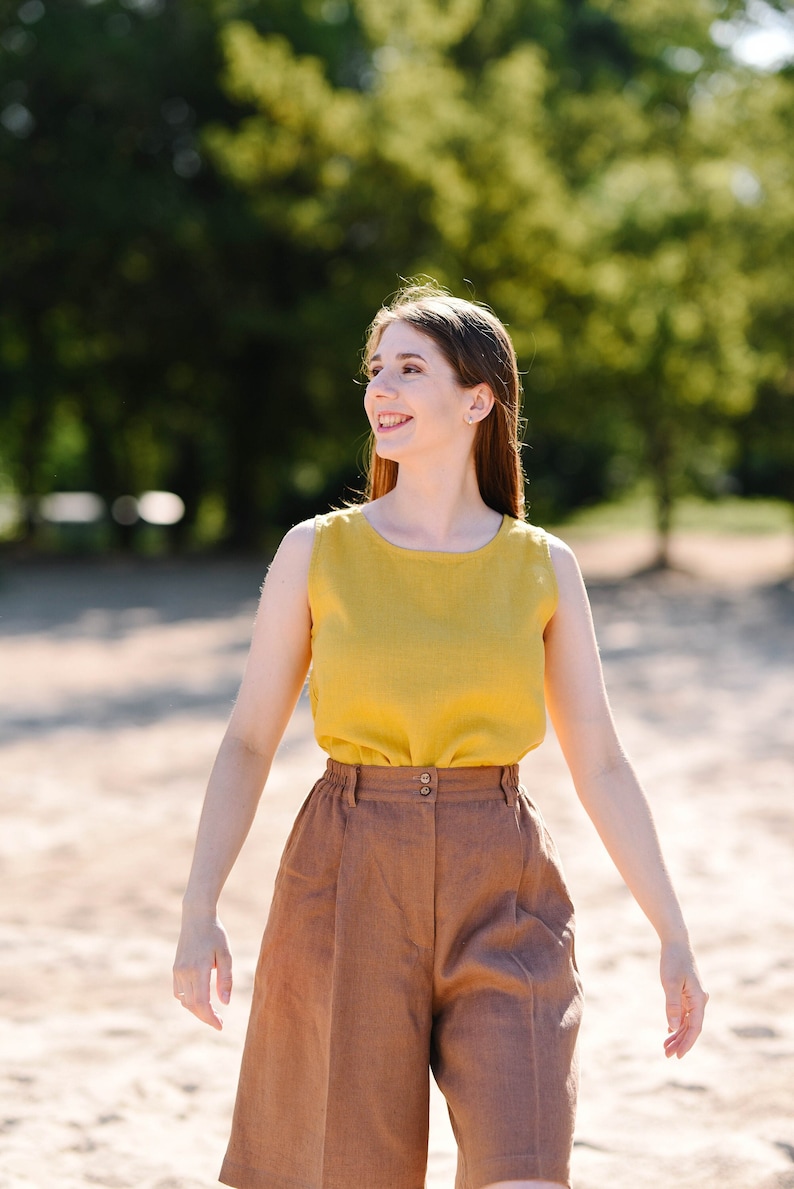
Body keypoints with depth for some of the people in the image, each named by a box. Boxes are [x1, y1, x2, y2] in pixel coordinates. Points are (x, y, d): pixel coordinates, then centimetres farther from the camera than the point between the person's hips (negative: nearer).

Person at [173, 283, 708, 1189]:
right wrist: (199, 912, -5)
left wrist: (673, 935, 5)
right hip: (351, 891, 0)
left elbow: (598, 762, 7)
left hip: (501, 898, 0)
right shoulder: (317, 551, 2)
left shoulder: (544, 567, 4)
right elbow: (249, 740, 4)